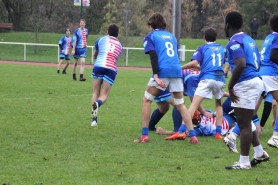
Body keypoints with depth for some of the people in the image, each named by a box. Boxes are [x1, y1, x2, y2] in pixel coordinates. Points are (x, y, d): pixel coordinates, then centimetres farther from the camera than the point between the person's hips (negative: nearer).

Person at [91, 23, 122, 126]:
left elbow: (94, 56, 30)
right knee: (104, 95, 4)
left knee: (95, 92, 10)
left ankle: (94, 119, -2)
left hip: (98, 66, -1)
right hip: (112, 69, 1)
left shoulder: (101, 39, 18)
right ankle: (97, 103, -33)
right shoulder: (119, 45, 23)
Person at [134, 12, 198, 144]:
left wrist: (156, 76, -14)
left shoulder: (150, 36, 9)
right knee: (180, 104, 13)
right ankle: (192, 136, 3)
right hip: (177, 71, 4)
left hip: (162, 71, -4)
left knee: (146, 101, 9)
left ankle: (144, 136, 2)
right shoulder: (171, 36, 25)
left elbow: (153, 56, -5)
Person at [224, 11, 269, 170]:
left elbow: (241, 64, -27)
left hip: (246, 84, -10)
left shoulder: (234, 42, -13)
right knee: (245, 122, 21)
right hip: (255, 81, 10)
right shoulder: (248, 39, 16)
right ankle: (260, 153, 24)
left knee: (244, 123, -4)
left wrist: (230, 86, -19)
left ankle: (244, 162, 0)